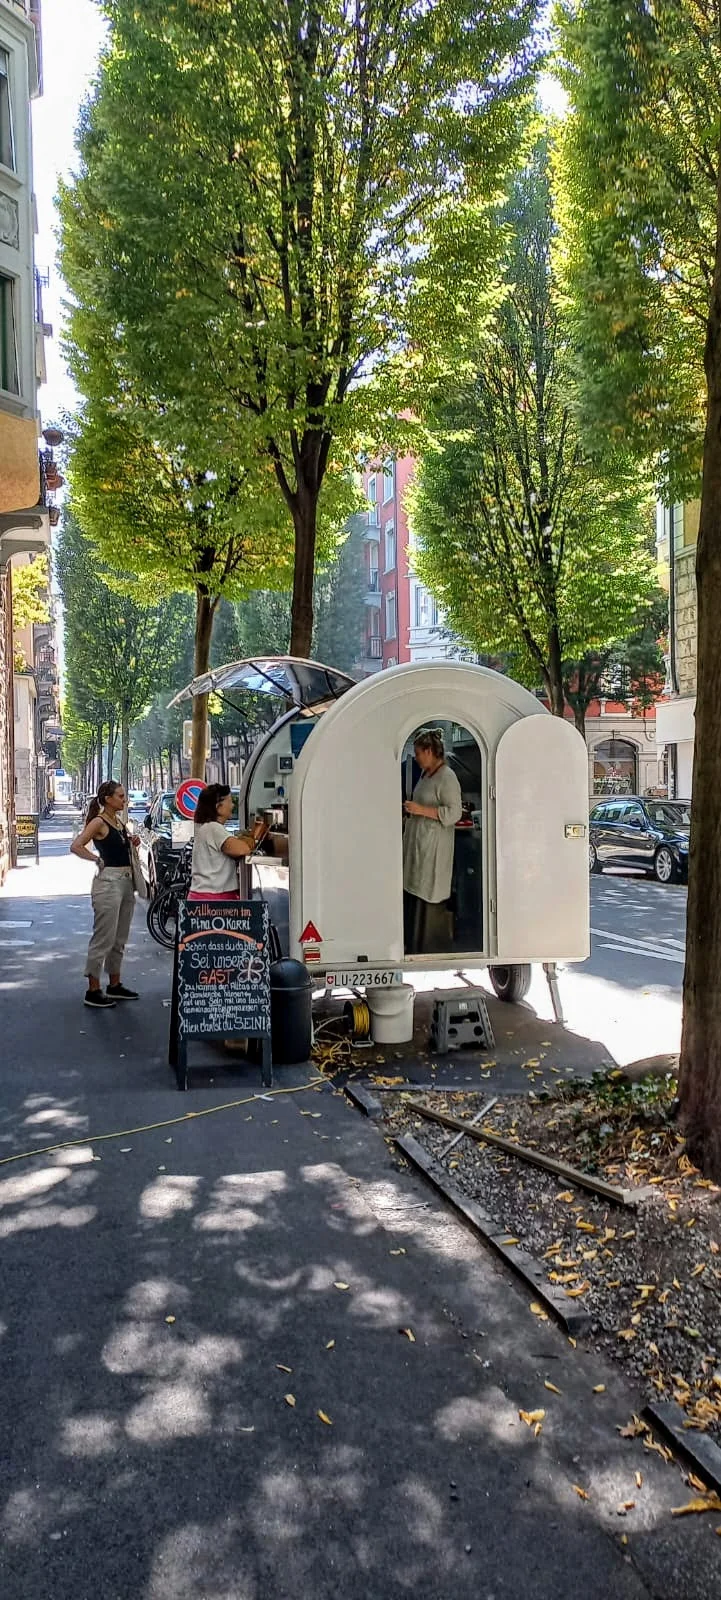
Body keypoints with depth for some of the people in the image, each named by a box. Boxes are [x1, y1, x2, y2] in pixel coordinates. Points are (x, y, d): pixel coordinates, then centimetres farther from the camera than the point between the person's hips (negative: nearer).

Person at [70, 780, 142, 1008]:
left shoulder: (119, 822, 14)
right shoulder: (99, 822, -11)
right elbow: (76, 846, -21)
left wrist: (132, 843, 8)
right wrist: (97, 859, -14)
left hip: (126, 882, 9)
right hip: (109, 882, -9)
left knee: (119, 939, 15)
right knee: (103, 939, -5)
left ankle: (114, 985, 25)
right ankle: (93, 991, 1)